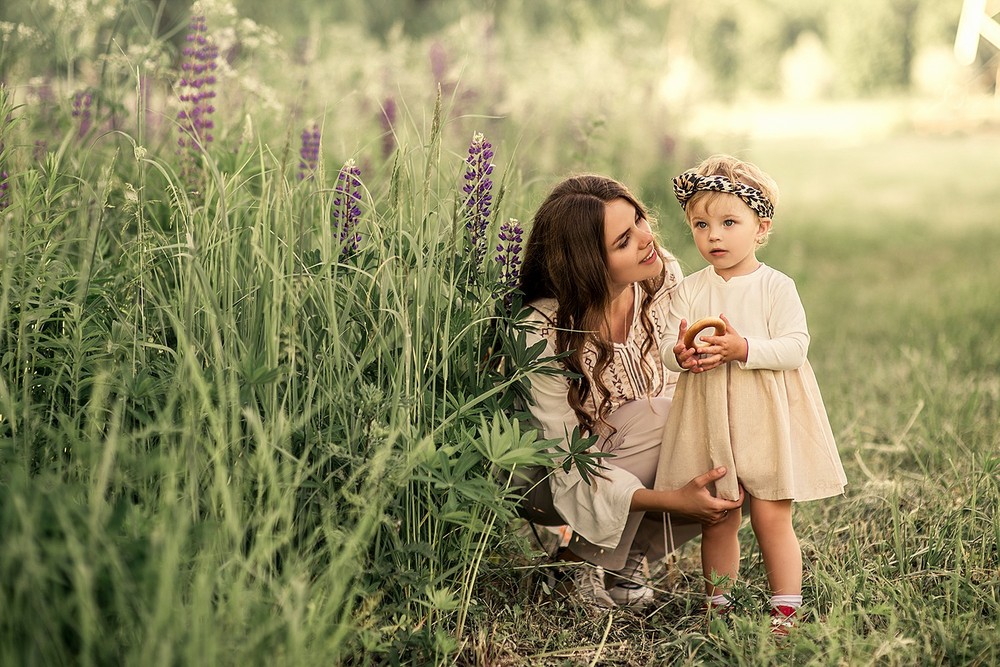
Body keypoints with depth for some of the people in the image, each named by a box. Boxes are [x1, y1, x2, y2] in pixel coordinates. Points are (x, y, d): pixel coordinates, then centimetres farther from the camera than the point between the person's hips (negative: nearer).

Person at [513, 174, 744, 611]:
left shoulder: (663, 277, -16)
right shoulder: (546, 333, -30)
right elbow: (570, 465, -27)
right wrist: (670, 501, -38)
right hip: (553, 485, -5)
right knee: (653, 417, -32)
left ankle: (632, 551, 3)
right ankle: (585, 559, -10)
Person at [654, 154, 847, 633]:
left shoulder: (776, 286, -4)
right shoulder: (688, 291, 5)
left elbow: (795, 347, -12)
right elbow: (667, 345, 1)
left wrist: (743, 349, -26)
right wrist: (681, 354, -23)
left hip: (767, 418, -3)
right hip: (709, 421, 3)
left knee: (771, 518, -1)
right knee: (717, 520, 9)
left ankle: (786, 611, 10)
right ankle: (717, 603, 23)